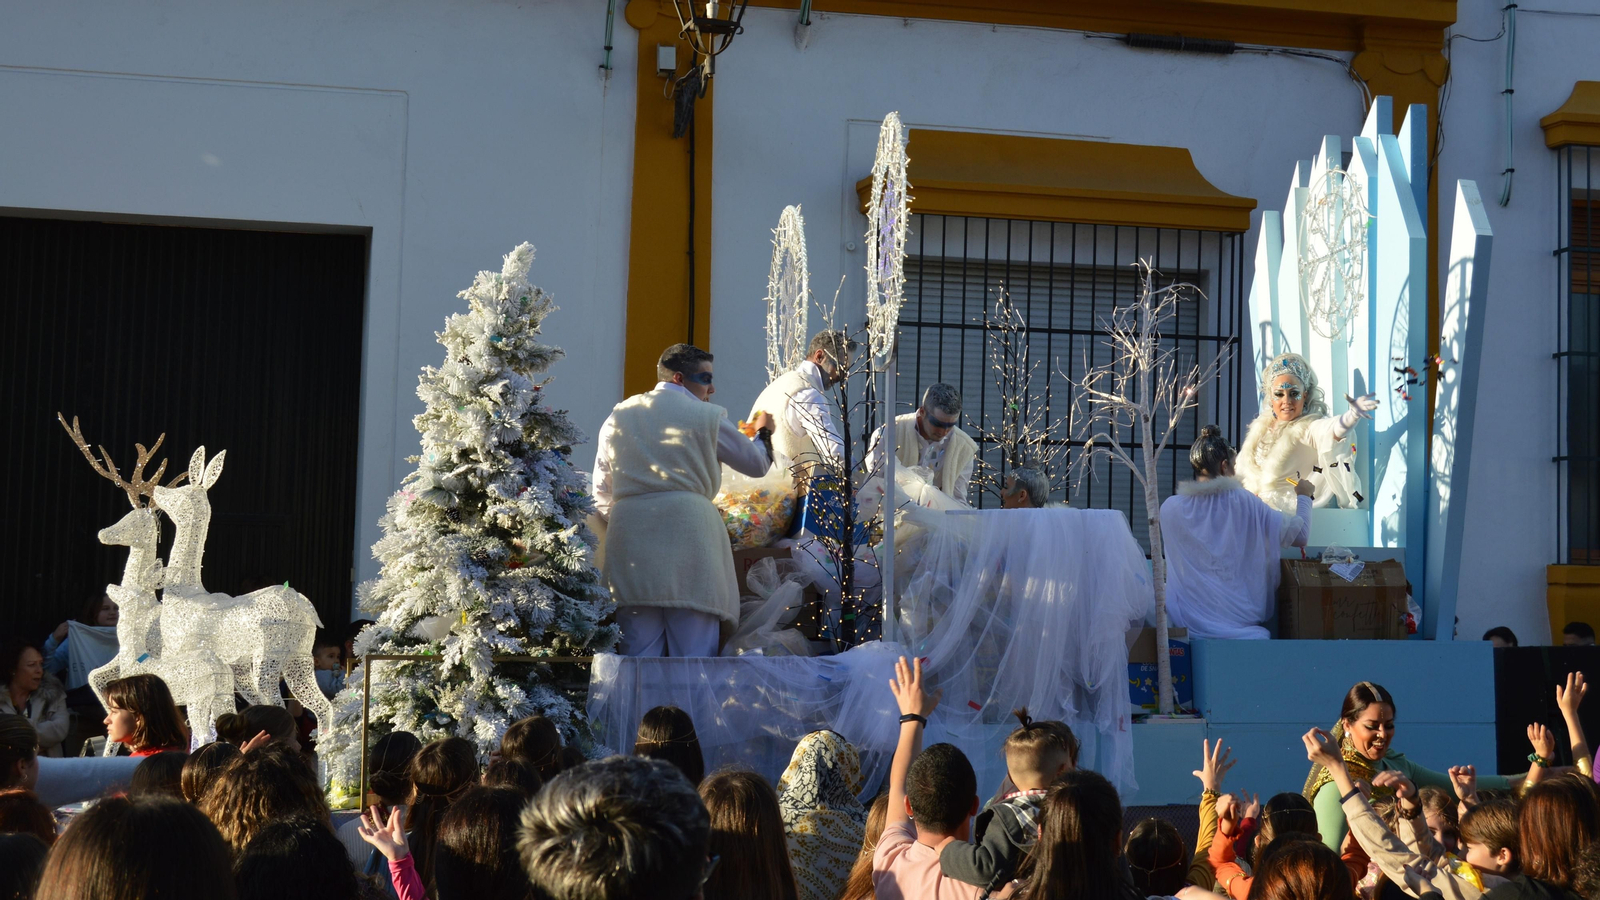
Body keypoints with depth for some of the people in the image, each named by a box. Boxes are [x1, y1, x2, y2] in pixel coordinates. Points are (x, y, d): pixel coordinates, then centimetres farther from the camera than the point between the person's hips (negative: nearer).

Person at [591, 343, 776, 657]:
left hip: (630, 531, 4)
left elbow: (601, 490, 17)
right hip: (688, 528, -4)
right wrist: (763, 433, 34)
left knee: (638, 649, 5)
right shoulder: (707, 416, 3)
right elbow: (756, 463, 14)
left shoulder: (620, 417, 16)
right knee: (694, 654, 0)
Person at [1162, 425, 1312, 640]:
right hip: (1242, 620, 0)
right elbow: (1300, 535, 4)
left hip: (1188, 622, 0)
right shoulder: (1245, 503, -4)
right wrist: (1303, 497, 25)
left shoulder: (1170, 508, -2)